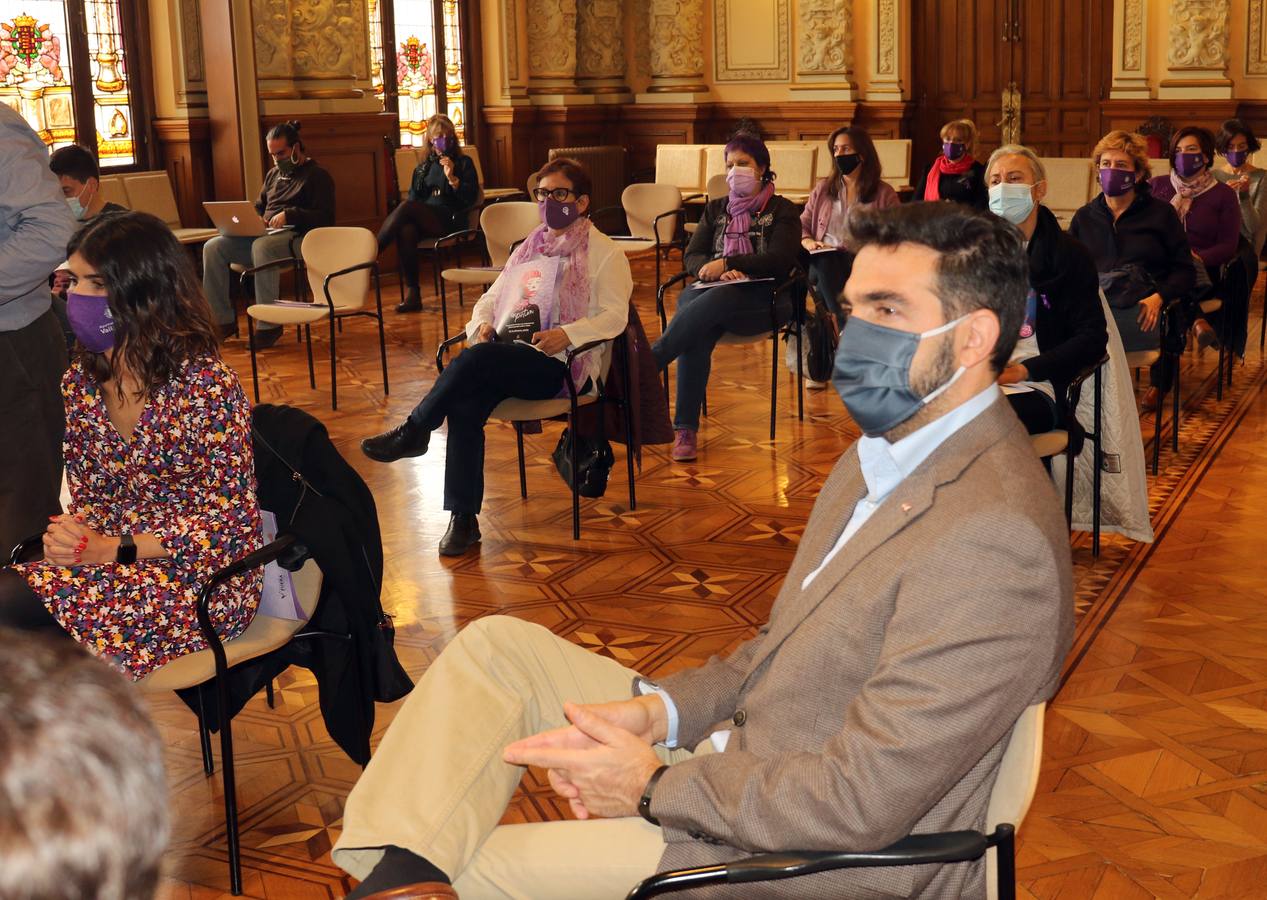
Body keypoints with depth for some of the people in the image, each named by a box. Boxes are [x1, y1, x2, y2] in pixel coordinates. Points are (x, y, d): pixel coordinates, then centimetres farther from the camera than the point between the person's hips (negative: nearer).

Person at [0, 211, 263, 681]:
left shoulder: (207, 386, -14)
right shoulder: (81, 381, 6)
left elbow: (230, 519, -12)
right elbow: (87, 494, 14)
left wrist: (113, 549, -17)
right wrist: (72, 536, -10)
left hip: (202, 577, -6)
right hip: (107, 561, 6)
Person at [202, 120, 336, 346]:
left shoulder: (317, 176, 3)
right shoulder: (273, 175, 26)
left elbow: (325, 218, -9)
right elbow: (259, 207, 34)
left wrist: (290, 215, -19)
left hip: (296, 238, -7)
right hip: (264, 235, 7)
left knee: (262, 246, -40)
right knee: (213, 247, -13)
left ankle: (269, 325, -35)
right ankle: (224, 320, -11)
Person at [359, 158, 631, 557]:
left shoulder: (604, 253, 6)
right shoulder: (527, 249, 26)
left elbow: (614, 316, -5)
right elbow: (491, 297, 26)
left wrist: (567, 334, -21)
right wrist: (481, 323, 2)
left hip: (558, 364, -5)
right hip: (506, 356, 5)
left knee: (477, 360, -33)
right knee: (465, 402, -27)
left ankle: (413, 431, -12)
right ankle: (462, 519, -24)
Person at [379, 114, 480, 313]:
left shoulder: (464, 163, 14)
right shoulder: (423, 167, 26)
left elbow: (470, 199, 2)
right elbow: (414, 196, 21)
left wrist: (452, 178, -11)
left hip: (450, 222, -3)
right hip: (423, 223, 3)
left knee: (407, 207, -31)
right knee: (406, 231, -35)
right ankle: (412, 294, -36)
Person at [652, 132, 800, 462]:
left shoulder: (781, 209, 11)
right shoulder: (715, 208, 24)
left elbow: (781, 259, -5)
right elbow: (692, 257, 13)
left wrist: (727, 264, -14)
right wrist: (711, 270, -11)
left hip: (761, 298, -3)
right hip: (710, 293, 3)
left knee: (712, 302, -38)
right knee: (697, 329, -35)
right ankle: (685, 429, -38)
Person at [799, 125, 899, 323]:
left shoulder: (884, 194, 10)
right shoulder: (823, 189, 19)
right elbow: (801, 226, 18)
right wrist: (808, 242, -5)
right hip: (824, 263, 2)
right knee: (827, 261, -35)